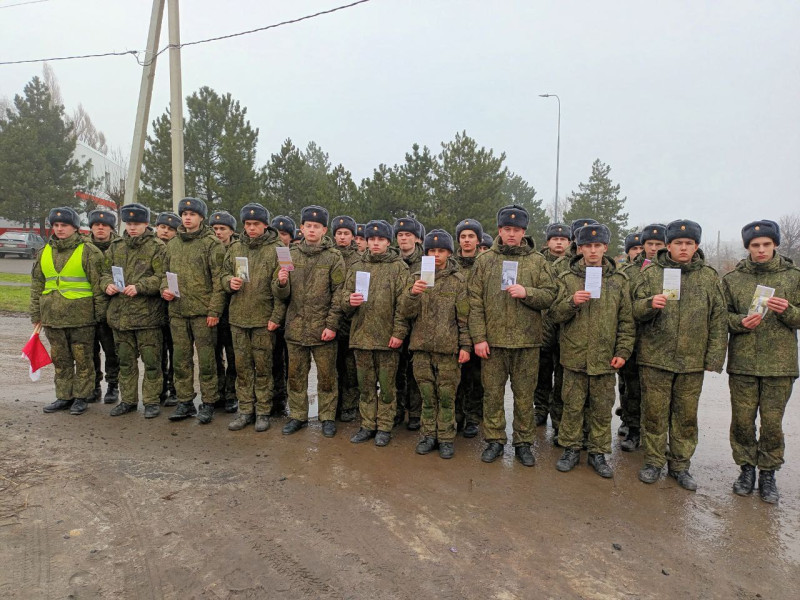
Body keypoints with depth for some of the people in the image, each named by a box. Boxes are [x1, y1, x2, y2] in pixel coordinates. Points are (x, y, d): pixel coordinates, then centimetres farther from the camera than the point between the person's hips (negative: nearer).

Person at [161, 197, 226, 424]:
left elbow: (218, 280, -9)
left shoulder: (212, 243, -5)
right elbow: (166, 272, 24)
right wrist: (164, 289, 2)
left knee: (206, 359, 1)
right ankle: (185, 402, 23)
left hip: (203, 312, -6)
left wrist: (214, 310, -14)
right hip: (177, 311, 6)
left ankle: (208, 403, 12)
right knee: (181, 358, 11)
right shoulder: (173, 244, 14)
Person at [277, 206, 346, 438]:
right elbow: (285, 295, 9)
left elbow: (338, 294, -6)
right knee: (296, 374, 12)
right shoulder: (292, 255, 8)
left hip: (322, 328, -3)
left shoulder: (334, 257, -3)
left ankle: (328, 417, 20)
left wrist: (332, 325, -12)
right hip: (295, 327, 4)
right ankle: (298, 416, 27)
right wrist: (282, 283, -14)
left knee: (326, 375, 5)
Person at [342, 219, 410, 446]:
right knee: (365, 385, 13)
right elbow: (344, 297, 12)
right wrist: (350, 300, -11)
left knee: (387, 385, 6)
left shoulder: (398, 267, -1)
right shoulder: (357, 267, 12)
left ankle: (384, 427, 19)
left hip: (387, 337, -4)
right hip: (361, 335, 4)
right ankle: (367, 425, 25)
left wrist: (399, 333, -12)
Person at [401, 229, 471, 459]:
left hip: (448, 347, -2)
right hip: (422, 345, 3)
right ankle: (429, 434, 24)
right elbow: (407, 313, 0)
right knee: (427, 395, 11)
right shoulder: (418, 278, 8)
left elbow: (464, 317, 0)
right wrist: (412, 293, -18)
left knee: (446, 395, 4)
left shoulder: (458, 280, 1)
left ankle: (446, 438, 17)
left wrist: (465, 346, -5)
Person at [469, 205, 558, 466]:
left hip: (527, 341, 0)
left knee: (524, 395, 9)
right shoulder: (485, 261, 4)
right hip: (493, 341, 0)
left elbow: (550, 296, 2)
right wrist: (479, 337, -6)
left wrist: (527, 293, -17)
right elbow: (475, 302, 0)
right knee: (492, 393, 9)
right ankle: (494, 440, 24)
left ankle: (523, 442, 25)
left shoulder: (537, 261, 5)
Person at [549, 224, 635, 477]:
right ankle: (571, 449, 23)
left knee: (602, 408, 10)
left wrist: (623, 351, 0)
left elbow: (626, 320, 7)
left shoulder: (619, 280, 4)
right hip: (574, 355, -1)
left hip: (605, 358, 1)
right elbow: (555, 315, 0)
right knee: (573, 406, 8)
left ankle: (598, 452, 25)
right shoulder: (567, 278, 2)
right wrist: (572, 302, -19)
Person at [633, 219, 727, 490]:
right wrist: (650, 304, -20)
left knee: (686, 415, 11)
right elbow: (636, 310, 3)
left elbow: (718, 319, 7)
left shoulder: (709, 276, 6)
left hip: (692, 361, 1)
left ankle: (680, 465, 26)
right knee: (654, 413, 6)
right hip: (655, 357, -1)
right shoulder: (652, 273, 3)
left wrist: (714, 356, 1)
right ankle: (653, 461, 22)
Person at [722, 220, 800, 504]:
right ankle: (747, 468, 23)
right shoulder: (733, 278, 5)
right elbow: (722, 315, 6)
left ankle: (768, 473, 22)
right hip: (742, 363, 1)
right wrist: (741, 322, -13)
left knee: (772, 421, 4)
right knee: (742, 419, 5)